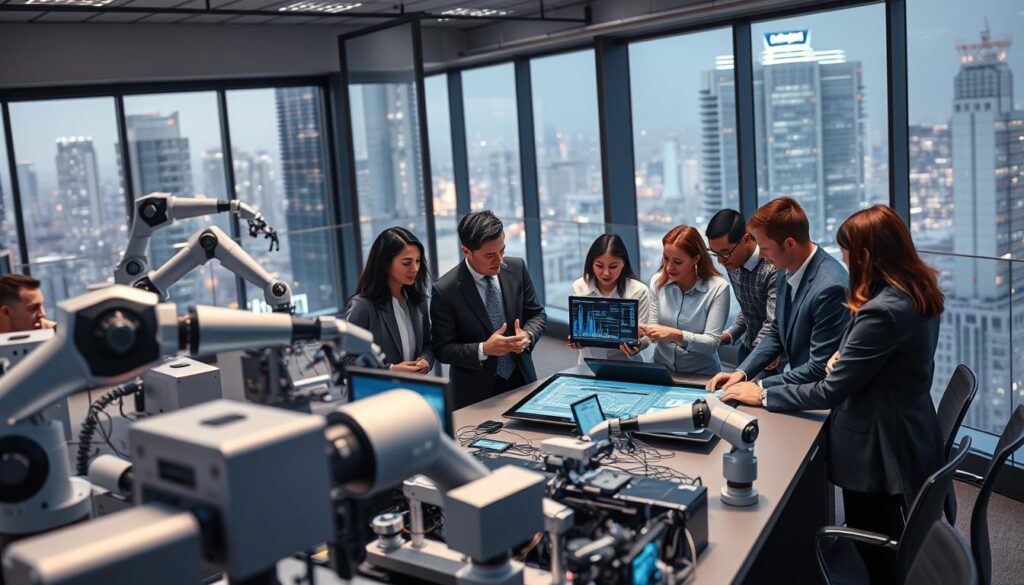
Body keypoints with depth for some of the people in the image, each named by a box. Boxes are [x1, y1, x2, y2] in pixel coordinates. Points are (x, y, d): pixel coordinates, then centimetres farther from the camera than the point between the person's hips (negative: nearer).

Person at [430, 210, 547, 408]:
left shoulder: (517, 268, -6)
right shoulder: (445, 290, -17)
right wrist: (484, 350, -26)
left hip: (521, 379, 4)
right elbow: (442, 349, -12)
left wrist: (527, 336, -17)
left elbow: (537, 314, 4)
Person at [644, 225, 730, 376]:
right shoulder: (657, 281, 3)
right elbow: (654, 326, 4)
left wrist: (676, 335, -27)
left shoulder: (718, 288, -9)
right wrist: (640, 332, -18)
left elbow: (712, 343, -14)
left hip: (702, 375, -3)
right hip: (662, 371, 3)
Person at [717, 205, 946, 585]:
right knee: (889, 547, 24)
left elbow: (830, 391, -23)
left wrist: (764, 396, -11)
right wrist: (846, 355, 2)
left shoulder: (883, 311, -29)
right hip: (907, 436, 9)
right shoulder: (918, 292, 2)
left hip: (880, 448, -9)